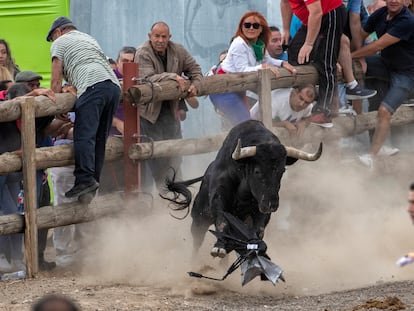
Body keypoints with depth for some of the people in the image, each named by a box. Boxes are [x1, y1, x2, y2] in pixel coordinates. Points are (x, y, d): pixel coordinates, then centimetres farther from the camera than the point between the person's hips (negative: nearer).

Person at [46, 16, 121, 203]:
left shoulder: (60, 42, 17)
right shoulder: (89, 39, 38)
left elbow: (56, 79, 11)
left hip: (92, 86, -7)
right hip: (114, 85, 7)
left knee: (84, 136, -15)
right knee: (100, 139, 6)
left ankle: (85, 179, -28)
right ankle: (94, 183, 2)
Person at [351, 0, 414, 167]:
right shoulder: (380, 14, -8)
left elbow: (378, 46, -28)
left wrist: (350, 56, -22)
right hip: (385, 64, 7)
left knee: (384, 111, -18)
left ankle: (371, 156, -16)